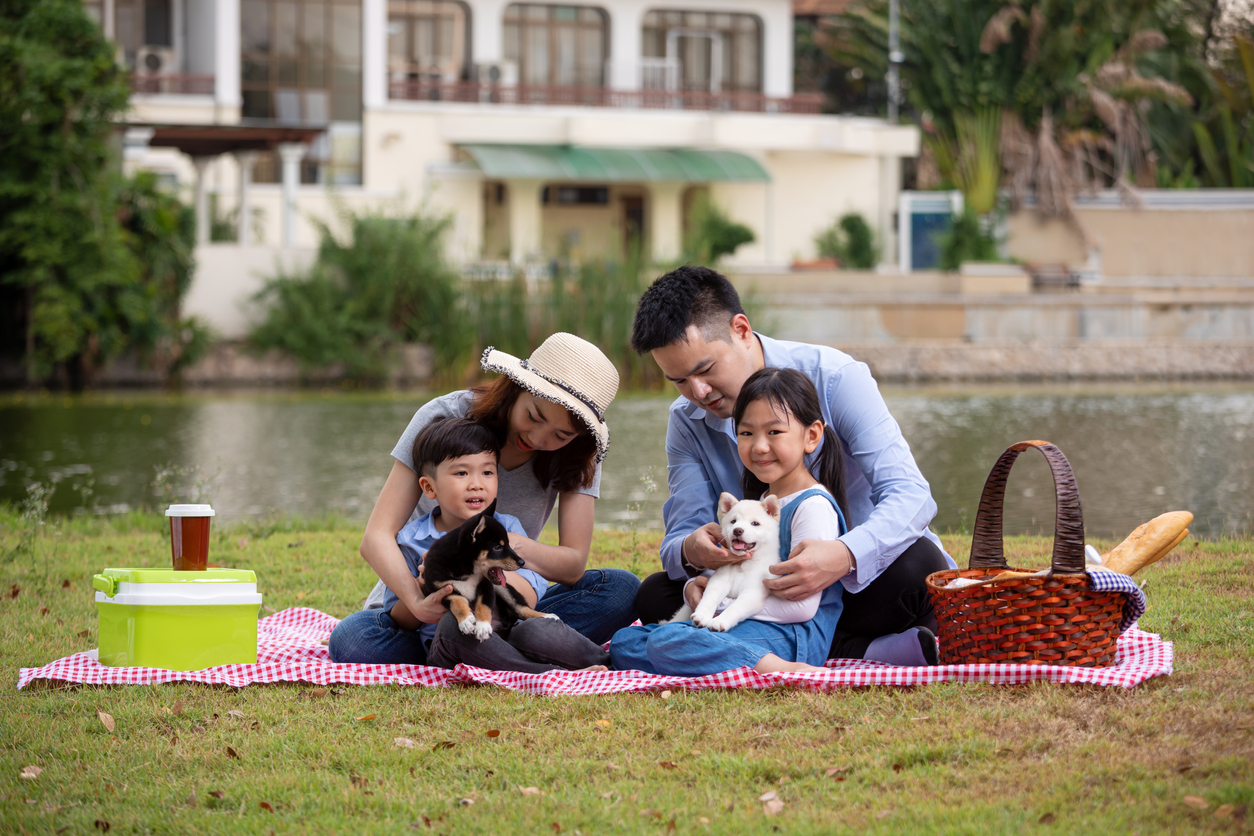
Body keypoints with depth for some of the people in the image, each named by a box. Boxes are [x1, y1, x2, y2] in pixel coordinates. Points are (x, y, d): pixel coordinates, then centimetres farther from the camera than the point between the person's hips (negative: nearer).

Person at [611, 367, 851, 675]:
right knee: (625, 640, 5)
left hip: (789, 636, -10)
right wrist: (696, 586, 3)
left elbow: (802, 606, -19)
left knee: (666, 641, -32)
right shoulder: (763, 502, 20)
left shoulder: (813, 506, -12)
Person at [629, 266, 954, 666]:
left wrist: (845, 555, -46)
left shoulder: (835, 378, -15)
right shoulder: (687, 420, 0)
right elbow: (680, 535, -4)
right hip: (776, 589, 6)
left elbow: (909, 494, -24)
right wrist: (691, 551, -33)